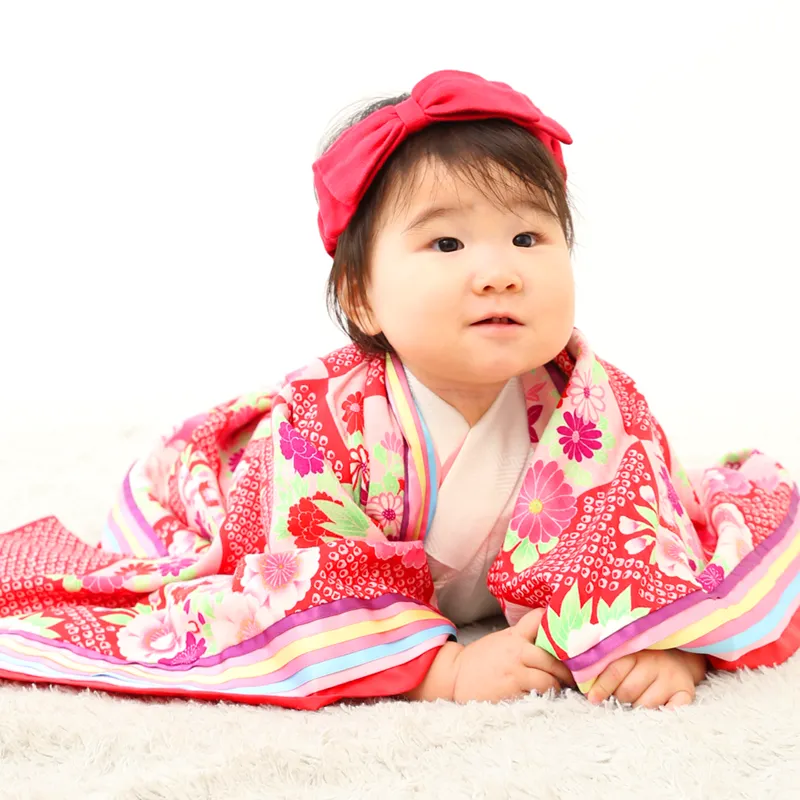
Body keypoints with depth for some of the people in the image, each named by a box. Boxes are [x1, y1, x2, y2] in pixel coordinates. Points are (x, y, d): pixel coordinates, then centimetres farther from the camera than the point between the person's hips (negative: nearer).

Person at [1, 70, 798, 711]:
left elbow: (640, 520, -20)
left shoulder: (595, 401, -31)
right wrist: (443, 670, -49)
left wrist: (662, 640, -39)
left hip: (515, 579, 2)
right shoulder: (323, 421, -42)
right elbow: (310, 601, -41)